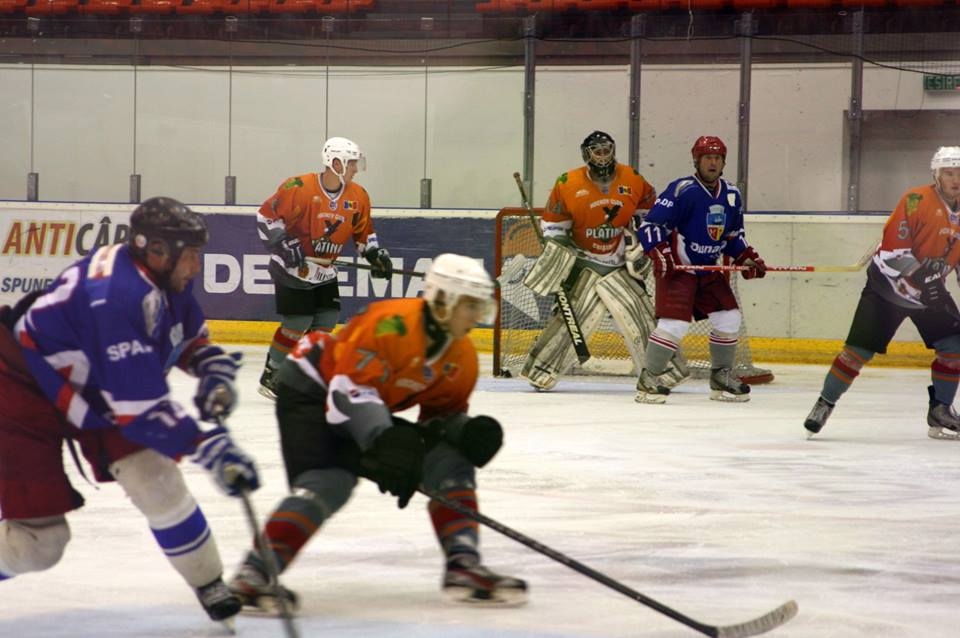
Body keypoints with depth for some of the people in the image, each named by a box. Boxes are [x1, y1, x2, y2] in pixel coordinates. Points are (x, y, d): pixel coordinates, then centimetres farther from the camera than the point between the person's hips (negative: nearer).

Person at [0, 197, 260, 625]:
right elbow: (141, 406, -37)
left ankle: (213, 590, 8)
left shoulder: (165, 277, -9)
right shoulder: (117, 298, -37)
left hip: (91, 390, 8)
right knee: (36, 541, -9)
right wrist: (211, 447, -38)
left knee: (157, 481, -6)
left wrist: (214, 370, -7)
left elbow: (191, 335, 14)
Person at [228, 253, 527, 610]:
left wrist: (465, 431, -17)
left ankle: (464, 567, -1)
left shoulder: (462, 359, -1)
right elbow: (350, 388, -32)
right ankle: (253, 575, -33)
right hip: (311, 390, -9)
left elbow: (443, 414, 7)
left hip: (372, 412, 9)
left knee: (452, 463, 1)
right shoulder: (393, 323, -28)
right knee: (328, 483, -30)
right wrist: (386, 443, -41)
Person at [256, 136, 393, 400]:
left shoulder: (358, 196, 1)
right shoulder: (300, 188, -20)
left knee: (327, 319, 2)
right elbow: (267, 215, -16)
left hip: (324, 271, 7)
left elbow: (363, 231, 15)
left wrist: (375, 254, 1)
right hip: (292, 267, -7)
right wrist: (284, 245, -21)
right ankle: (271, 375, 3)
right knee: (297, 323, -10)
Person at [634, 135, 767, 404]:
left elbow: (733, 235, 19)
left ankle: (721, 377, 21)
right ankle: (649, 379, -6)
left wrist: (747, 257, 4)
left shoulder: (731, 195, 5)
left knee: (729, 318, 4)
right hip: (676, 268, -7)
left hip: (709, 270, 7)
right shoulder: (681, 190, -18)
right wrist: (660, 255, -29)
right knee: (675, 322, -19)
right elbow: (650, 225, -17)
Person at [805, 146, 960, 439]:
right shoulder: (917, 200, -19)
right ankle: (825, 403, 4)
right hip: (889, 283, -6)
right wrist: (920, 275, -33)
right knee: (859, 348, -9)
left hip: (931, 290, 6)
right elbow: (893, 245, -26)